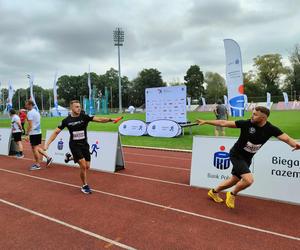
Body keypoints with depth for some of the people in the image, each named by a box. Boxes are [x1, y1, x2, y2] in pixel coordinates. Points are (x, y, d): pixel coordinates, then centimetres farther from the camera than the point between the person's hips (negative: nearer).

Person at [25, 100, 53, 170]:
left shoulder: (30, 113, -13)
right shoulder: (37, 112, 15)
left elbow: (30, 125, -18)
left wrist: (27, 134, -17)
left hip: (33, 133, -9)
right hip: (39, 132, 9)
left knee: (35, 149, -1)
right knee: (37, 148, 16)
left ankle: (37, 165, 6)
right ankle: (48, 157, 11)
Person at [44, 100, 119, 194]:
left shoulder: (84, 117, -6)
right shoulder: (66, 120, -6)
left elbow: (99, 119, -19)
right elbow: (56, 132, 1)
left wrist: (110, 119, -35)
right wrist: (47, 143, -7)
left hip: (84, 144, 3)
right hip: (74, 145, -3)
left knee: (87, 167, 8)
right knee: (83, 166, -13)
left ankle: (71, 157, 36)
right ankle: (85, 186, 11)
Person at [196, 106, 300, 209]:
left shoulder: (271, 129, -11)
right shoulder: (246, 123, -19)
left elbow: (287, 139, -18)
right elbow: (224, 123, -16)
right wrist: (206, 122, -15)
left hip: (247, 158, 5)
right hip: (236, 155, -5)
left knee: (234, 180, 17)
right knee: (248, 180, -21)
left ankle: (214, 192, 41)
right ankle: (232, 194, 9)